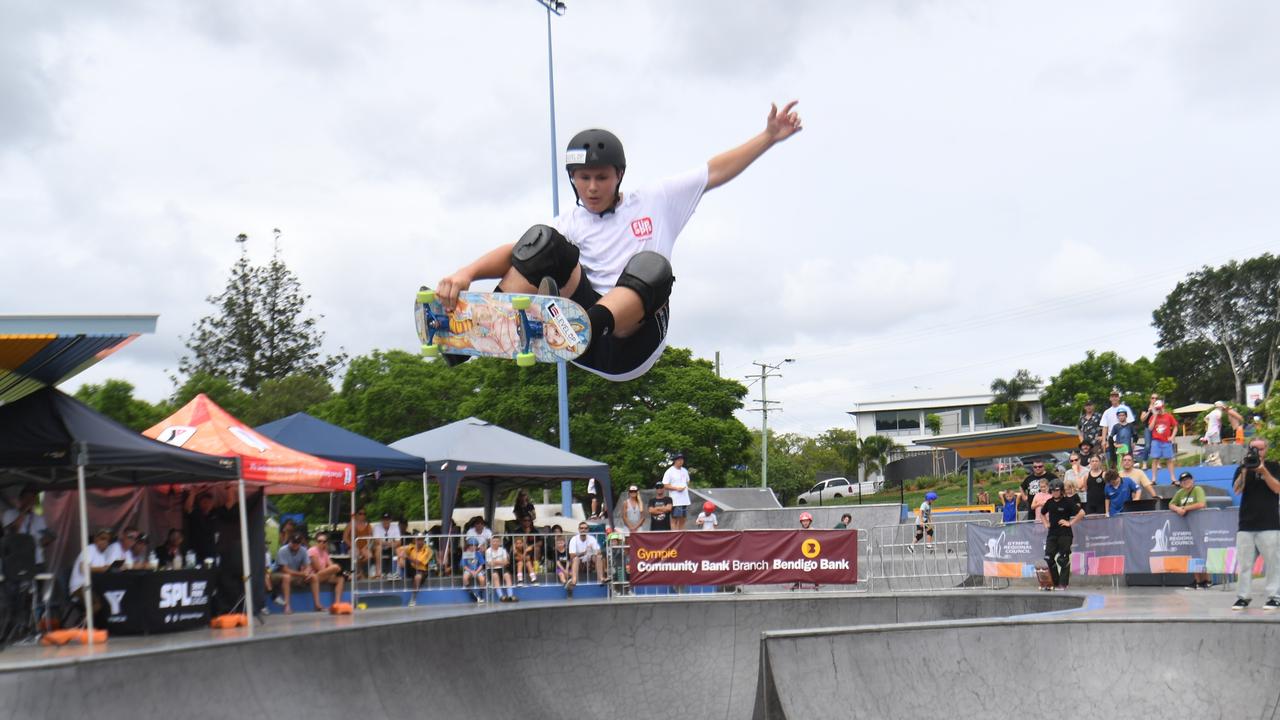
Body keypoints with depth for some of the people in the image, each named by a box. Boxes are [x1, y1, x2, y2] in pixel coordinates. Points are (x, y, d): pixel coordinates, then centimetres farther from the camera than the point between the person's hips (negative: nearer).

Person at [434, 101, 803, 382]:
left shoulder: (656, 201, 18)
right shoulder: (570, 224, 14)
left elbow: (715, 172, 22)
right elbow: (516, 252, -2)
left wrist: (769, 137, 17)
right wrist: (467, 273, -20)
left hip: (631, 343, -1)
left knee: (652, 268, -32)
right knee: (543, 242, -19)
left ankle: (588, 325, -55)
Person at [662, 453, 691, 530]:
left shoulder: (684, 471, 14)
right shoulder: (669, 472, -7)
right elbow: (665, 485, -10)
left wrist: (686, 487, 8)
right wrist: (676, 488, -18)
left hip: (685, 500, 7)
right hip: (676, 500, -7)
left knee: (683, 519, 9)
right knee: (674, 519, -4)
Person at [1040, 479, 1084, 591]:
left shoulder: (1068, 502, -7)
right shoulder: (1049, 502, 10)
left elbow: (1081, 513, -11)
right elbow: (1042, 514, 29)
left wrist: (1070, 523, -11)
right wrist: (1045, 523, 14)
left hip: (1065, 534, -5)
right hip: (1052, 534, 5)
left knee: (1063, 559, -6)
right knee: (1049, 558, -2)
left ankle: (1063, 584, 1)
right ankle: (1055, 583, 10)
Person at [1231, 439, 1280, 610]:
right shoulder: (1242, 468, 12)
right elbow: (1236, 490, -1)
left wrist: (1263, 471, -15)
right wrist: (1245, 470, -13)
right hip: (1246, 524, 2)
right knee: (1244, 563, 1)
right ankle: (1242, 597, 3)